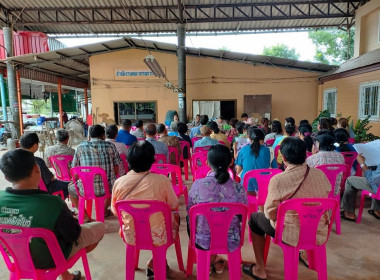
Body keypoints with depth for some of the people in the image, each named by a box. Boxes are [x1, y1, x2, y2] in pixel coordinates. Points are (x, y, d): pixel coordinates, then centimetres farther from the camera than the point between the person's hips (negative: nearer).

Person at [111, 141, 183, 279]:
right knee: (175, 215, 25)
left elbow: (115, 211, 4)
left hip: (130, 237, 4)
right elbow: (174, 206, -3)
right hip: (158, 237, -3)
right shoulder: (162, 180, -20)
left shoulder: (119, 182, -12)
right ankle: (154, 264, 25)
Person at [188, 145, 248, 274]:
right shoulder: (239, 189, -19)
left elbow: (190, 212, -3)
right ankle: (214, 259, 40)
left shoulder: (197, 185, -21)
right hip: (231, 242, 1)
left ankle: (210, 259, 39)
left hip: (203, 242, -1)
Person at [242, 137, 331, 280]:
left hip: (293, 236, -5)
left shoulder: (278, 180, -23)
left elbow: (270, 214, -13)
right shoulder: (320, 174, -6)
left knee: (255, 218, 19)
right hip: (320, 234, 5)